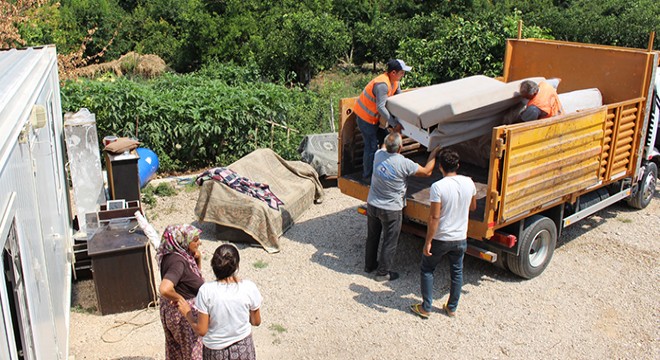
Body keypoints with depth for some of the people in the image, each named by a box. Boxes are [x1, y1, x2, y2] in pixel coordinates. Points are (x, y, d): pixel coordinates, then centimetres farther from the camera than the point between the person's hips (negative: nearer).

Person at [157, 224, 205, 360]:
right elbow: (165, 289, -44)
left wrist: (198, 258, -5)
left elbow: (196, 274, 13)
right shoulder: (177, 261, -30)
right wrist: (179, 298, -25)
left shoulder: (182, 255, -3)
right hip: (184, 314, -9)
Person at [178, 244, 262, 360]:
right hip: (243, 348, 1)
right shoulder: (249, 287, -17)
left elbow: (201, 330, -14)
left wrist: (187, 313, 2)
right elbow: (256, 322, -4)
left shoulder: (206, 291, -21)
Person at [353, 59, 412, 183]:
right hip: (365, 116, -10)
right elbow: (381, 107, -33)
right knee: (371, 146, -5)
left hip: (374, 116, 10)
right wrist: (394, 124, -32)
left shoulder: (395, 82, 1)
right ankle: (367, 176, 8)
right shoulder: (382, 84, -30)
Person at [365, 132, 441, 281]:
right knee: (390, 242, 11)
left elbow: (385, 147, 18)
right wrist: (434, 153, 2)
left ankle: (369, 265, 39)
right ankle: (383, 272, 21)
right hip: (391, 210, -5)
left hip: (372, 205, 6)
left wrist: (393, 135, 29)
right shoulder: (404, 163, -23)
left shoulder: (378, 155, -9)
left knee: (372, 237, 22)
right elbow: (427, 172, -10)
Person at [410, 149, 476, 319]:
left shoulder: (438, 187, -22)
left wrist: (428, 242, -14)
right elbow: (473, 207, 10)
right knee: (457, 272, 20)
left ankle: (425, 308, 20)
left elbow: (434, 217, -21)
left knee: (427, 269, 15)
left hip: (441, 239, -4)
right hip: (461, 238, 4)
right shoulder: (468, 183, -6)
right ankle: (452, 308, 32)